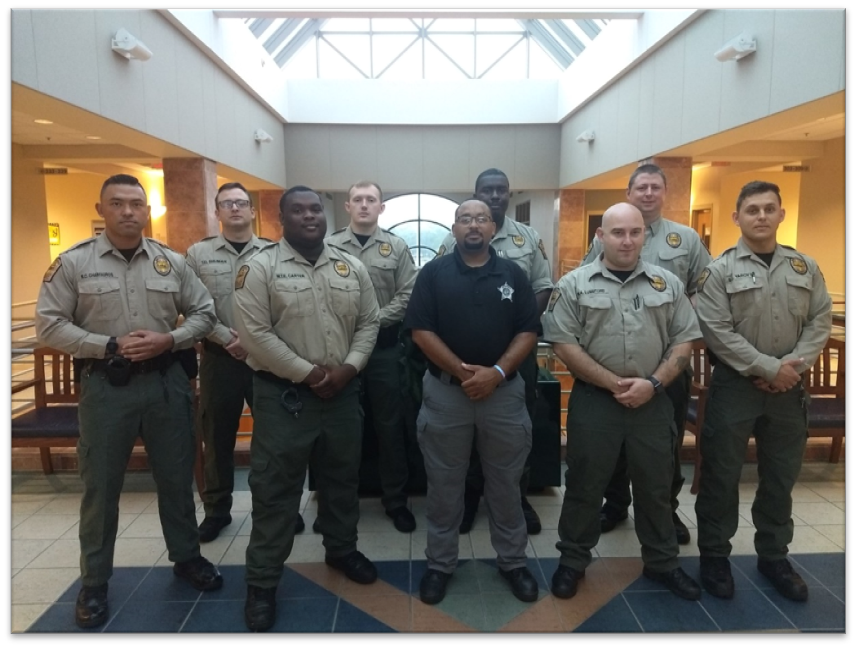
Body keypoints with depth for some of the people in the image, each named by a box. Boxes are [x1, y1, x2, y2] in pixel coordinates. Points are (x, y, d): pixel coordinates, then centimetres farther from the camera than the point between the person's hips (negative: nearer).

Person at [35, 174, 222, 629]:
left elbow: (203, 314, 6)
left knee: (176, 477, 14)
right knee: (100, 485, 10)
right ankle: (94, 582, 29)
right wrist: (110, 346, -16)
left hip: (166, 381, 2)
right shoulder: (73, 262, -3)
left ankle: (187, 557, 34)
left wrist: (170, 340, -12)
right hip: (105, 385, -2)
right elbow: (49, 326, -6)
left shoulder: (172, 262, 3)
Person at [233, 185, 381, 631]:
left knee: (342, 479, 19)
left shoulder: (351, 267, 6)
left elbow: (369, 322, 7)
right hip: (283, 395, -4)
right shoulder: (260, 267, -8)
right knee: (274, 490, 6)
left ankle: (341, 550, 42)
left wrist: (348, 367, -8)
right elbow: (254, 333, -15)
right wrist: (308, 372, -16)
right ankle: (262, 582, 22)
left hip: (342, 392, 5)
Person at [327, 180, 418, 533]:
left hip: (384, 345, 0)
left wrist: (374, 320, -13)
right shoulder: (330, 247, 3)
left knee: (390, 425, 8)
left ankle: (395, 500, 23)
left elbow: (407, 294, -3)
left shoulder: (396, 247, 4)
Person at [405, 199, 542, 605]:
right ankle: (440, 564, 28)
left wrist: (497, 372, -14)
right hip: (445, 392, -1)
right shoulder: (434, 273, 1)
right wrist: (462, 371, -15)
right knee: (443, 485, 10)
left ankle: (513, 561, 32)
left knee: (506, 483, 13)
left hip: (503, 391, 1)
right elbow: (420, 330, -6)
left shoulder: (513, 275, 5)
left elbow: (528, 331, 0)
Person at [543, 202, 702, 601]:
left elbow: (684, 340, 4)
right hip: (594, 400, -2)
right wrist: (614, 384, -13)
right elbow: (563, 344, -9)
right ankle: (572, 561, 27)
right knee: (584, 484, 9)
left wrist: (653, 382, -11)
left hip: (653, 401, 3)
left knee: (655, 485, 15)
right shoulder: (574, 284, -3)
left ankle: (661, 562, 35)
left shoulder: (668, 284, 5)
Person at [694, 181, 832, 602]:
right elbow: (716, 331, -14)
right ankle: (714, 555, 21)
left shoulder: (805, 267, 8)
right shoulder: (720, 270, -6)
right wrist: (769, 368, -16)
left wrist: (792, 366, -11)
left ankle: (773, 556, 33)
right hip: (734, 385, -4)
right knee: (722, 474, 4)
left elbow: (820, 322, 4)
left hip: (788, 389, 4)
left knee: (781, 476, 15)